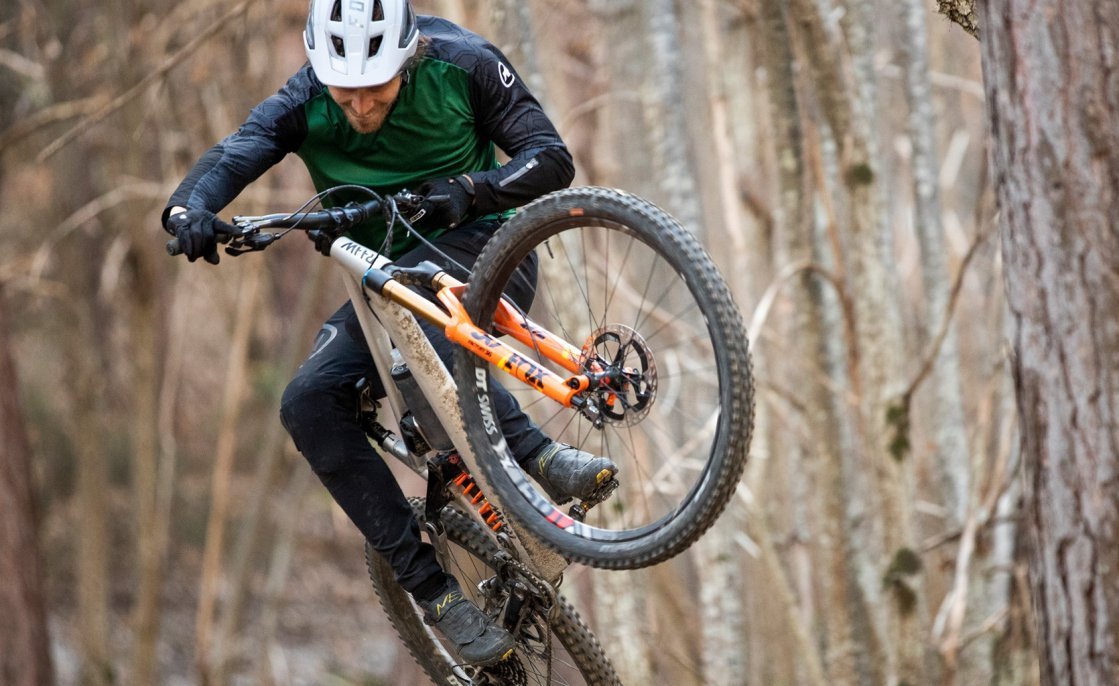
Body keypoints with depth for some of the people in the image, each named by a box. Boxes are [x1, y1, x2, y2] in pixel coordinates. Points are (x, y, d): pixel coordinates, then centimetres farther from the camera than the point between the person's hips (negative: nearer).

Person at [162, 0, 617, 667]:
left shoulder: (461, 65, -13)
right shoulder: (305, 104, -8)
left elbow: (552, 158, -14)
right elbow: (232, 156, -22)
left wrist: (469, 189, -33)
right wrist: (189, 208, -45)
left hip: (480, 245, -4)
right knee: (309, 403, -19)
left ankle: (535, 454, -41)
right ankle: (434, 589, -21)